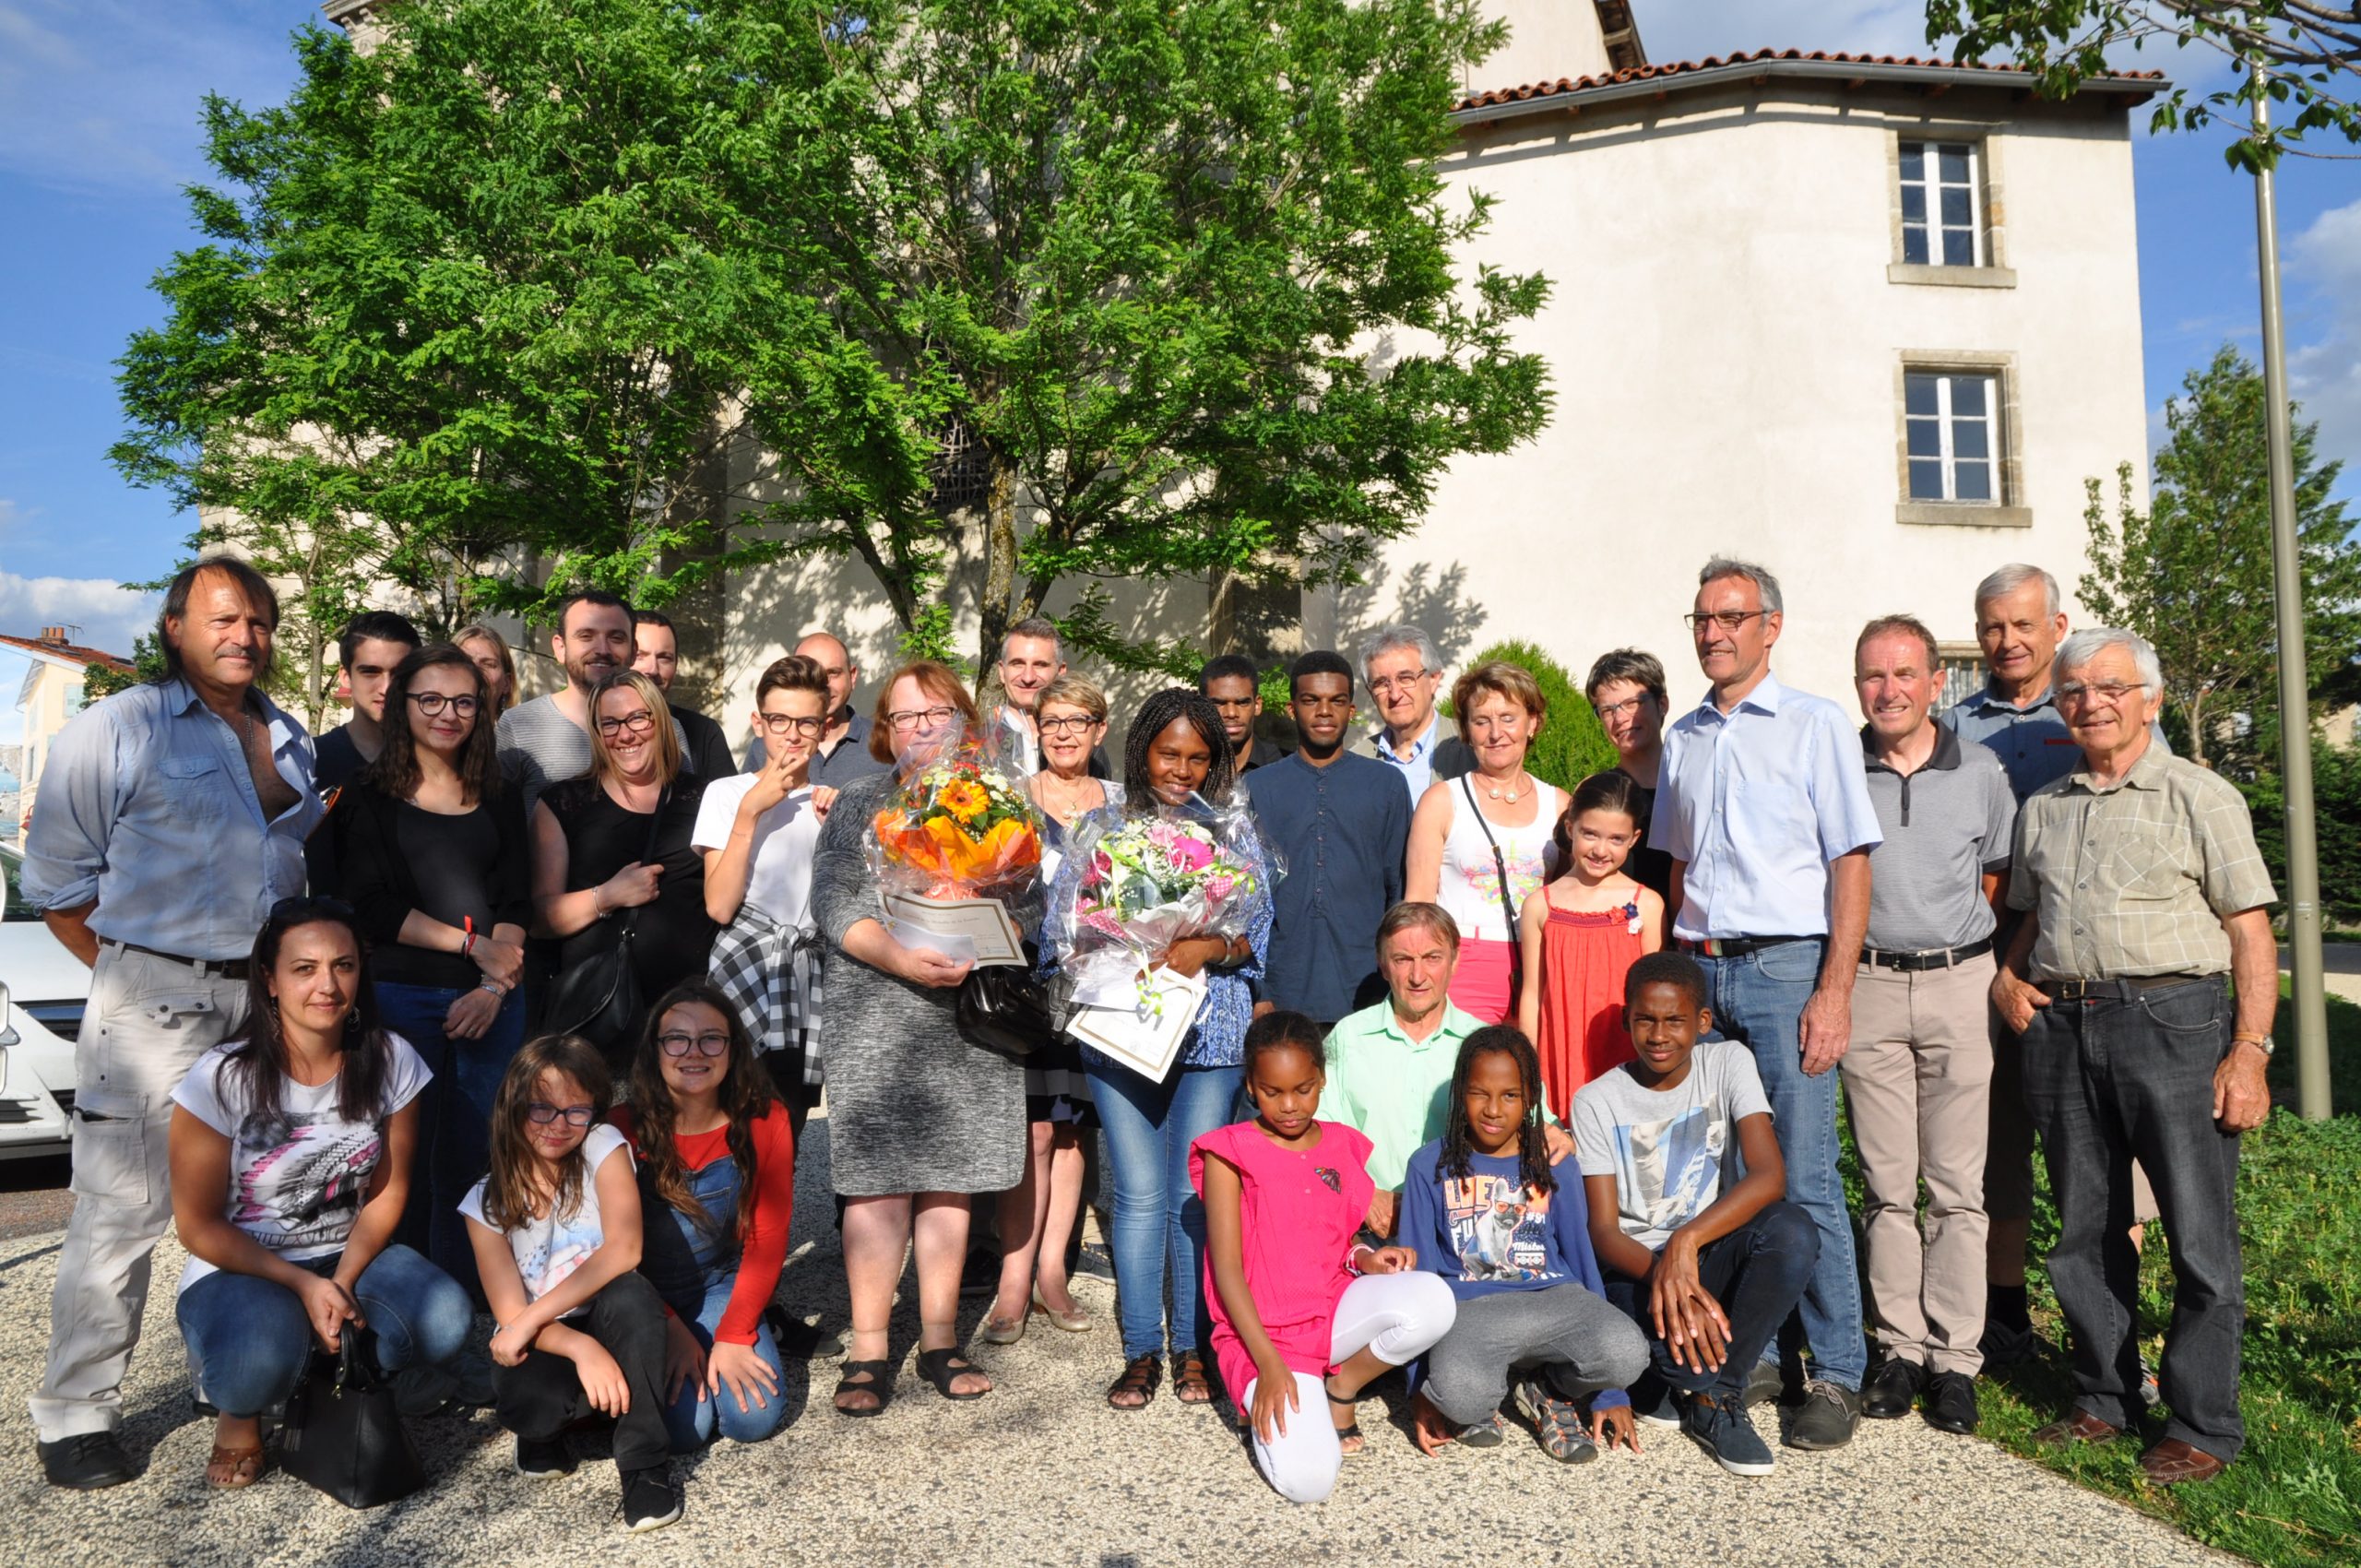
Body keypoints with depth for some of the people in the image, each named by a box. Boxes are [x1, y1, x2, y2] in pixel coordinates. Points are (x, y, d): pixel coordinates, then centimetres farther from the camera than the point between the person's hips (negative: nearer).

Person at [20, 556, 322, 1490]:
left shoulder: (291, 741, 15)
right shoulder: (119, 730, -2)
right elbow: (56, 881, -1)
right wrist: (130, 971, -1)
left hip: (269, 999, 5)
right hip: (156, 1001, -5)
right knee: (123, 1209, -2)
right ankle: (75, 1415, 11)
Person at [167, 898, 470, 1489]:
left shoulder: (390, 1061, -8)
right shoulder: (222, 1079, -15)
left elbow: (387, 1193, 0)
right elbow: (199, 1226, -9)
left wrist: (343, 1283, -15)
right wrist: (304, 1285, -19)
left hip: (351, 1256, 3)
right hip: (238, 1268, -2)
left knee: (444, 1321, -27)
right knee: (261, 1359, -37)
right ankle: (240, 1413, 4)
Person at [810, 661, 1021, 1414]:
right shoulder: (860, 802, 7)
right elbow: (832, 900, -3)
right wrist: (898, 957, -18)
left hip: (970, 1011, 2)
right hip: (878, 1014, -2)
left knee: (950, 1177, 7)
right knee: (880, 1180, -4)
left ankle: (941, 1340, 17)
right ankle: (868, 1350, 6)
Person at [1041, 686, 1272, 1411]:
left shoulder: (1233, 833, 10)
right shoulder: (1103, 827, 8)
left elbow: (1257, 931, 4)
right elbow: (1063, 925, 4)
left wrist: (1207, 948, -16)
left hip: (1210, 1029, 1)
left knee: (1196, 1191, 3)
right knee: (1140, 1193, -1)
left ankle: (1192, 1348, 17)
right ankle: (1141, 1351, 12)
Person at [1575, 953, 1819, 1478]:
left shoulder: (1728, 1063, -3)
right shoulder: (1597, 1101, -5)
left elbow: (1770, 1174, -18)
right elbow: (1603, 1229, -10)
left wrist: (1686, 1242, -33)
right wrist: (1661, 1272, -33)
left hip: (1714, 1255, 2)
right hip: (1636, 1267, -2)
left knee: (1793, 1231, -30)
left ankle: (1709, 1396, -15)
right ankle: (1719, 1393, 1)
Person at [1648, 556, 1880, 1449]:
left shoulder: (1816, 725, 0)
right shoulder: (1683, 739, 15)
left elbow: (1850, 864, -5)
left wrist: (1834, 991, -13)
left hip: (1786, 970, -5)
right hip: (1701, 973, 5)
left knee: (1804, 1181, -5)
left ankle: (1837, 1375, 7)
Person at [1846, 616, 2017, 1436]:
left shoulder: (1981, 772, 5)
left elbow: (2004, 878, 13)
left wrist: (1970, 955, 4)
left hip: (1958, 982, 0)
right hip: (1868, 986, 0)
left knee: (1957, 1184, 2)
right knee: (1886, 1182, 6)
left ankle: (1954, 1358, 10)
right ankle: (1899, 1347, 15)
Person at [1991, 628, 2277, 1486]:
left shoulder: (2200, 797, 0)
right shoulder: (2042, 809, 15)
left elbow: (2252, 932, -4)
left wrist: (2250, 1050, -11)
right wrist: (2007, 980, 5)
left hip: (2171, 1020, -5)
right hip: (2061, 1025, 5)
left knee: (2199, 1235, 0)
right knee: (2085, 1230, 11)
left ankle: (2203, 1424, 13)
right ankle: (2105, 1397, 25)